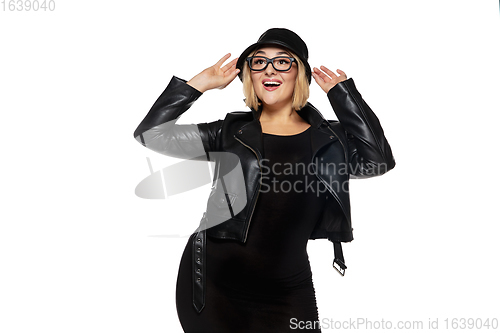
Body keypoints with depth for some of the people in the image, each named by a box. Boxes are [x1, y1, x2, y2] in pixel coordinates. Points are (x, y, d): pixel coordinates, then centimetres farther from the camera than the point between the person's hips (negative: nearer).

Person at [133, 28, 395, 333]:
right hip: (212, 285, 0)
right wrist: (201, 83, 2)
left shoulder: (328, 138, 5)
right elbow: (149, 134, 3)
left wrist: (343, 91, -6)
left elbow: (378, 161, -14)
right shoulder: (231, 133, 5)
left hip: (287, 293, 0)